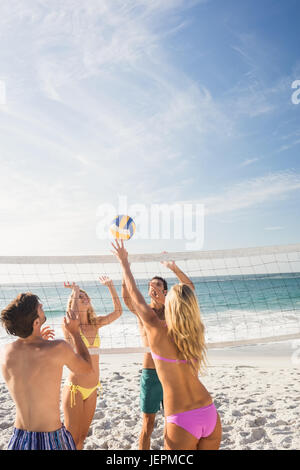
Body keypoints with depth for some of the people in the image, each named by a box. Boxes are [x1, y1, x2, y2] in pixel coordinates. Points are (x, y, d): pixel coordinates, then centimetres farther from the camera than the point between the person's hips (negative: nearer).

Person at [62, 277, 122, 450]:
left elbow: (118, 311, -1)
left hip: (92, 390, 5)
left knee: (82, 437, 17)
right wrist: (75, 292, -24)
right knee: (72, 439, 4)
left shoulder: (95, 324, 4)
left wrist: (110, 286, -4)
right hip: (75, 389, -5)